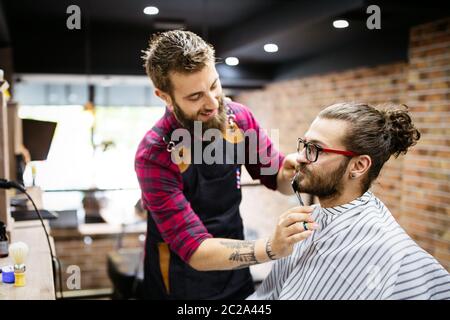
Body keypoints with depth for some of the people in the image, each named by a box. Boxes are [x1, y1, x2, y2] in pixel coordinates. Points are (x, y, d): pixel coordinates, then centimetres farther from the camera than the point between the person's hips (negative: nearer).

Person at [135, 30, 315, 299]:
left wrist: (291, 173, -23)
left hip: (237, 271, 4)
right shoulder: (154, 157, -26)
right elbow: (194, 250, -26)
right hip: (184, 284, -4)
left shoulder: (240, 118, -12)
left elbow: (276, 177, 1)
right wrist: (272, 248, -41)